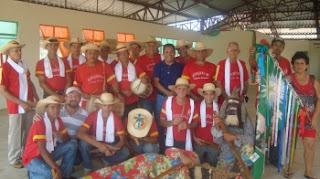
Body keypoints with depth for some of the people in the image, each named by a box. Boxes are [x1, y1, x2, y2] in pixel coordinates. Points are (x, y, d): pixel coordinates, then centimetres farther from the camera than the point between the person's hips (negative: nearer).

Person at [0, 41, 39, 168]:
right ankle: (14, 159, 21)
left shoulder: (24, 65, 7)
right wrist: (21, 103, -17)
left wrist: (37, 98, 10)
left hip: (29, 105, 6)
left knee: (28, 132, 15)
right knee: (15, 133, 6)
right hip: (16, 107, -6)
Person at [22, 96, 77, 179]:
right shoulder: (39, 123, -26)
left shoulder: (58, 120, -3)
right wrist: (56, 168, -36)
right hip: (33, 158, -7)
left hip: (49, 153, 8)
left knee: (72, 145, -8)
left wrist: (61, 136, -24)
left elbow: (68, 139, 2)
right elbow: (42, 150, -31)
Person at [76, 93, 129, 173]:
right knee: (83, 143, -33)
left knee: (125, 153, -25)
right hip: (95, 144, -1)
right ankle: (87, 170, -11)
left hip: (110, 144, 1)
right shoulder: (93, 115, -20)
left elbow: (122, 139, -12)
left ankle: (106, 160, 3)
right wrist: (99, 145, -42)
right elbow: (80, 133, -32)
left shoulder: (116, 118, -15)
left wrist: (114, 149, -35)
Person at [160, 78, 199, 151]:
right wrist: (172, 122, -18)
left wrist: (188, 126, -12)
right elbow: (162, 121, -1)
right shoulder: (168, 101, -5)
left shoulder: (191, 103, 0)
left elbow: (195, 122, 8)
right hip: (171, 141, -1)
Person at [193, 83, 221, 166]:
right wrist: (194, 137, -9)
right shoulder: (197, 106, -8)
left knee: (212, 166, 16)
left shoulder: (219, 108, -2)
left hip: (214, 144, 2)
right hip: (199, 143, -1)